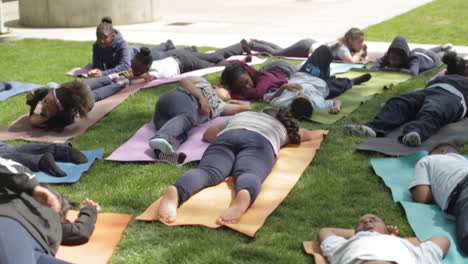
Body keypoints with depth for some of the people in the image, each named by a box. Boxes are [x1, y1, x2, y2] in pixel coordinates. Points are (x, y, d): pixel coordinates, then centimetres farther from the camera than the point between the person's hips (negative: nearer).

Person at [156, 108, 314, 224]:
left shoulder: (240, 115, 46)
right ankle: (243, 197, -66)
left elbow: (208, 134, 51)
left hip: (227, 137, 1)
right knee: (248, 174, -29)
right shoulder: (282, 126, 43)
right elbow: (304, 137, 61)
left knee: (208, 171, -25)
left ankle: (175, 192, -58)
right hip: (260, 141, -1)